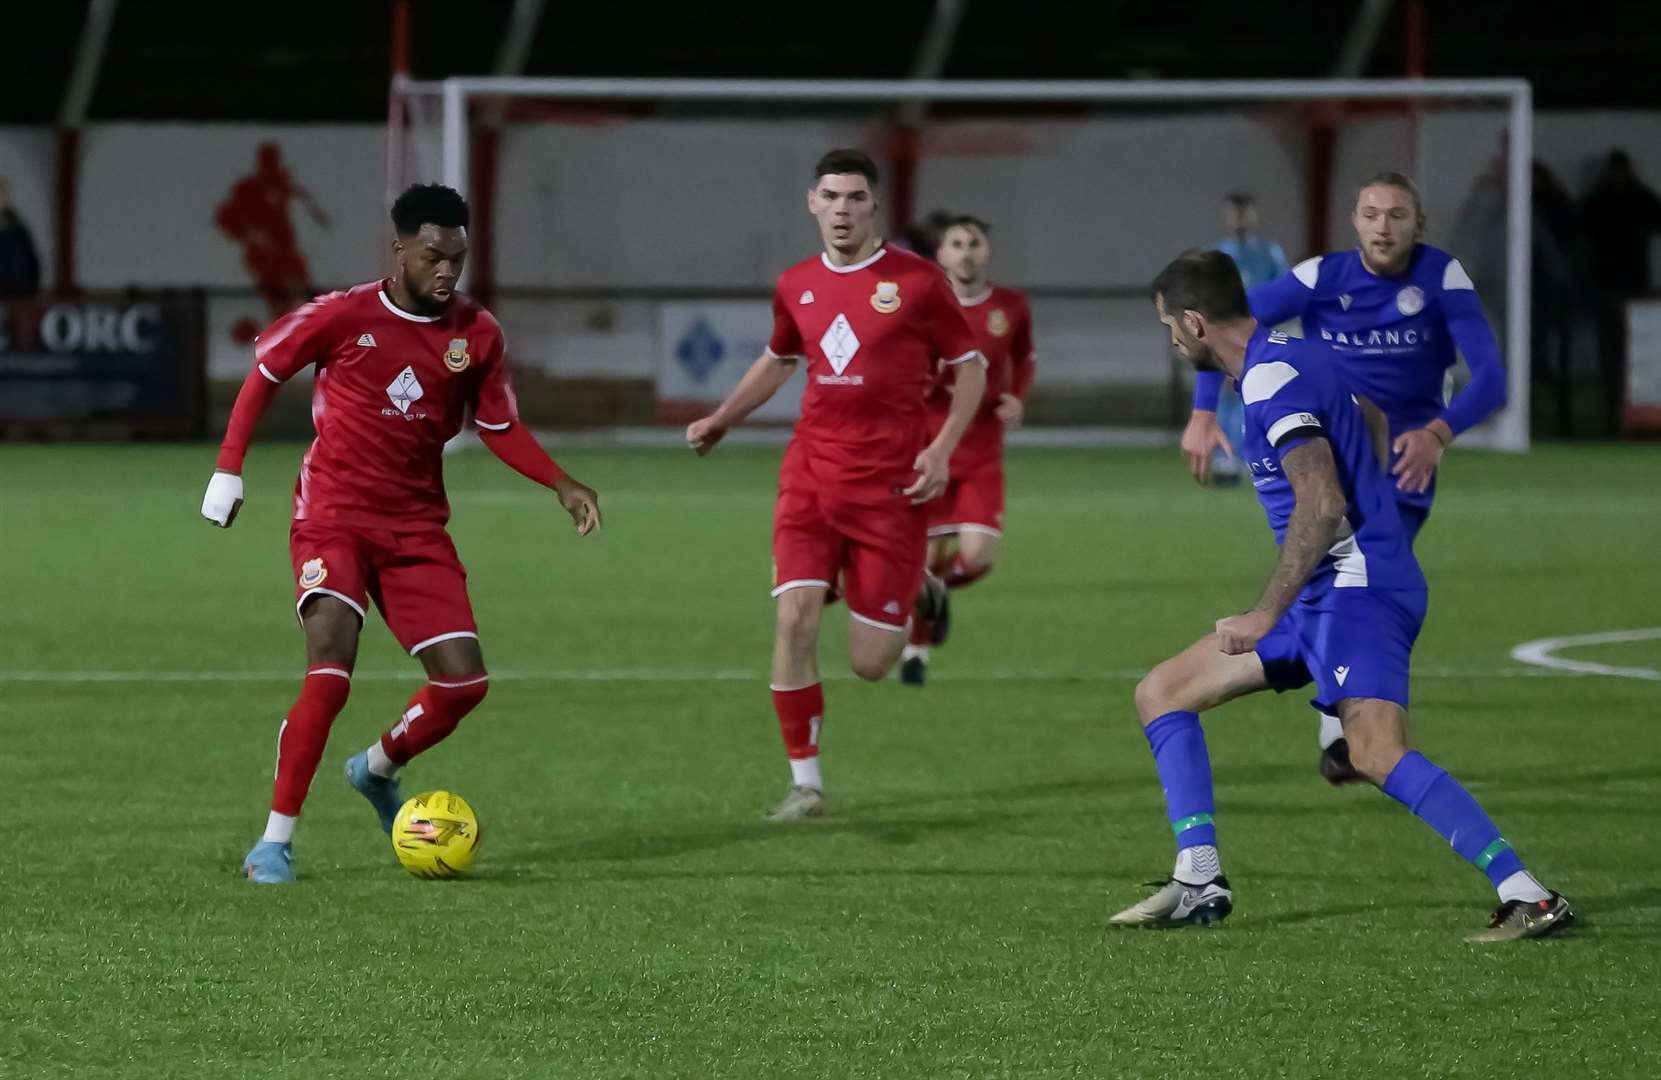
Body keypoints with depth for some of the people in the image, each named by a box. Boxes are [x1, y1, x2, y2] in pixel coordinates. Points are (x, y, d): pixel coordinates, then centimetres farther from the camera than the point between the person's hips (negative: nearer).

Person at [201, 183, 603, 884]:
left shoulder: (477, 334, 1)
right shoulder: (345, 316, -9)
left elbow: (499, 427, 13)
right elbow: (265, 370, 4)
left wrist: (561, 485, 0)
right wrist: (228, 470, 0)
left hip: (417, 526, 4)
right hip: (333, 517, -4)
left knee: (465, 682, -4)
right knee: (330, 672, -22)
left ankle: (378, 769, 27)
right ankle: (275, 842, -13)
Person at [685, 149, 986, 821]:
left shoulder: (916, 281, -6)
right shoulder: (797, 286, 7)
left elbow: (970, 367, 2)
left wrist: (941, 450, -10)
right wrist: (721, 421, 14)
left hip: (890, 483, -3)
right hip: (811, 475, 3)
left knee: (870, 664, -1)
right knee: (794, 615, -17)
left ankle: (919, 590, 36)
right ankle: (805, 782, -6)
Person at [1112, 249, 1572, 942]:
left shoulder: (1272, 380, -16)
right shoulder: (1292, 354, 15)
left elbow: (1322, 507, -24)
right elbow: (1373, 424, 32)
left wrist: (1266, 615, -22)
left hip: (1356, 591, -11)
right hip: (1326, 593, 11)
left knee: (1376, 754, -28)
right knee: (1160, 694, 14)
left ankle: (1528, 897, -30)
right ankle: (1199, 883, 12)